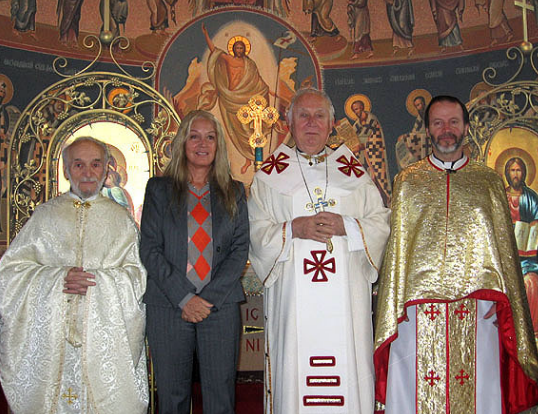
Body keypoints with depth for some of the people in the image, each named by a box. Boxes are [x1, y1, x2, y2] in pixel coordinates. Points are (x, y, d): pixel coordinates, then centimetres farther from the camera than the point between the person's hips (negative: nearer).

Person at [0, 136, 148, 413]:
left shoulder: (120, 219, 9)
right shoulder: (45, 215, 10)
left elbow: (138, 275, 2)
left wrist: (96, 280, -13)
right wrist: (58, 276, -12)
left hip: (104, 332, 0)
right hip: (50, 328, 1)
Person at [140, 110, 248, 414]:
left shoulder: (234, 192, 12)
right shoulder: (159, 189, 9)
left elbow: (240, 249, 4)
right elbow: (150, 249, 0)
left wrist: (209, 297, -8)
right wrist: (184, 298, -10)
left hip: (221, 306, 1)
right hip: (168, 307, 0)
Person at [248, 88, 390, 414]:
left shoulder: (354, 172, 14)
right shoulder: (270, 175, 11)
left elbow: (381, 222, 8)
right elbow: (256, 231, 4)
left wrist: (347, 226, -10)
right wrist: (293, 229, -12)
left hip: (346, 295, 1)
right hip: (293, 297, -1)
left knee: (350, 373, -2)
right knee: (293, 371, -3)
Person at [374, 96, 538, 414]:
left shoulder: (489, 181, 12)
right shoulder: (407, 182, 11)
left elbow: (503, 244, 9)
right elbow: (396, 245, 7)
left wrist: (499, 298, -4)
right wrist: (396, 302, -2)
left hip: (476, 308, 1)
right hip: (418, 310, 0)